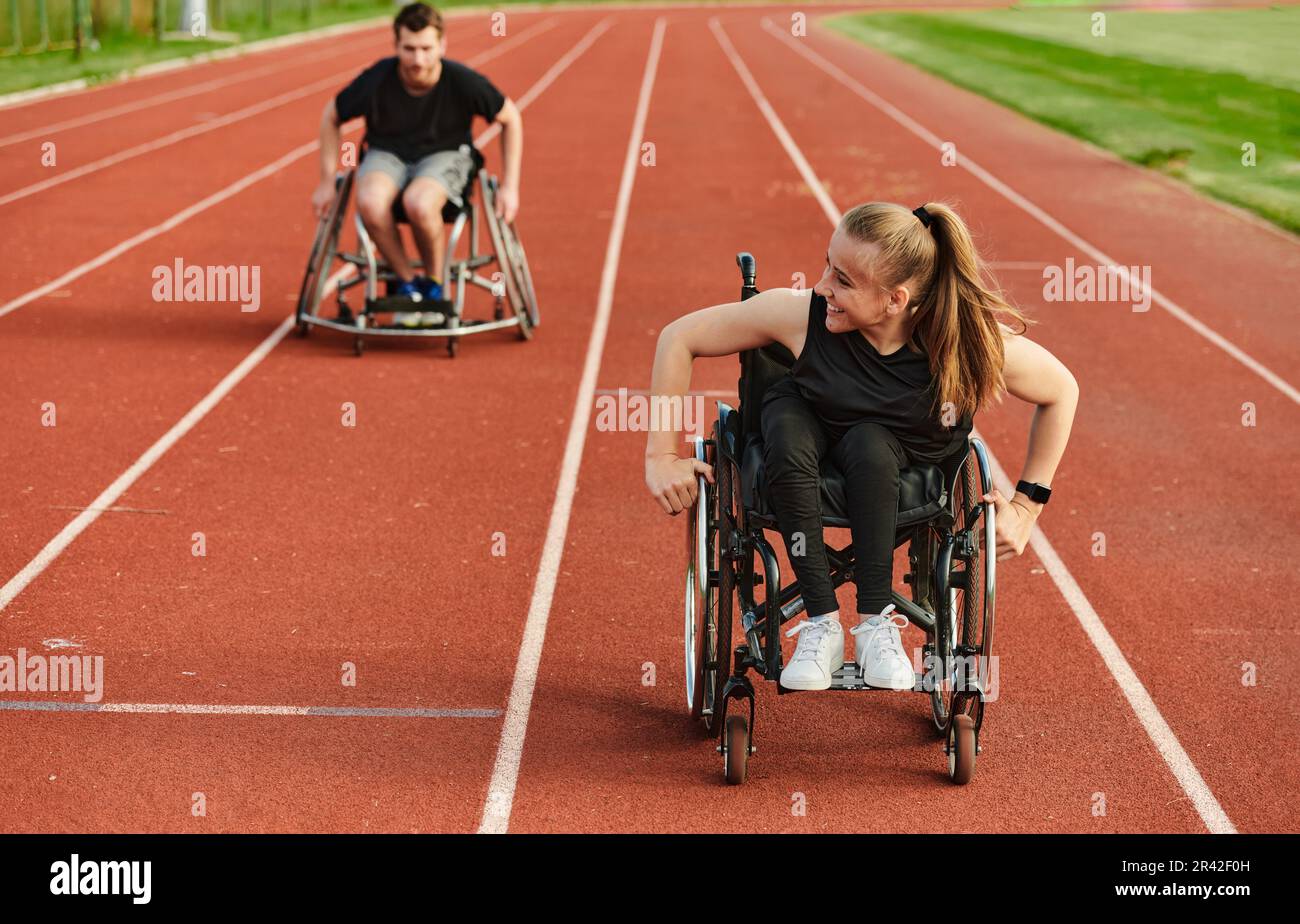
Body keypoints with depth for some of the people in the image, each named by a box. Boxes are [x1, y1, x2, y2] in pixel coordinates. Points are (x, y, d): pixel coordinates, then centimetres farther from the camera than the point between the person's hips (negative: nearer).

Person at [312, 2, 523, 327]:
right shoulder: (376, 81, -20)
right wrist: (327, 182, 1)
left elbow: (511, 118, -2)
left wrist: (510, 187, -5)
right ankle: (406, 282, -10)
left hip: (444, 154, -1)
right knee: (370, 203, -35)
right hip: (386, 154, 1)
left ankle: (435, 284, -9)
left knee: (419, 203, -38)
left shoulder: (464, 82, -21)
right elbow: (331, 117, 0)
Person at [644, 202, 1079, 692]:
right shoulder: (803, 312, -32)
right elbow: (679, 338, -20)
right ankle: (822, 626, -27)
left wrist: (1027, 505, -13)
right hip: (805, 421, 1)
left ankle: (876, 623, -24)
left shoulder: (972, 343, -33)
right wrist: (661, 457, -20)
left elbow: (1062, 391, -14)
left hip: (904, 458, 0)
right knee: (787, 435, -35)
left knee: (868, 445, -36)